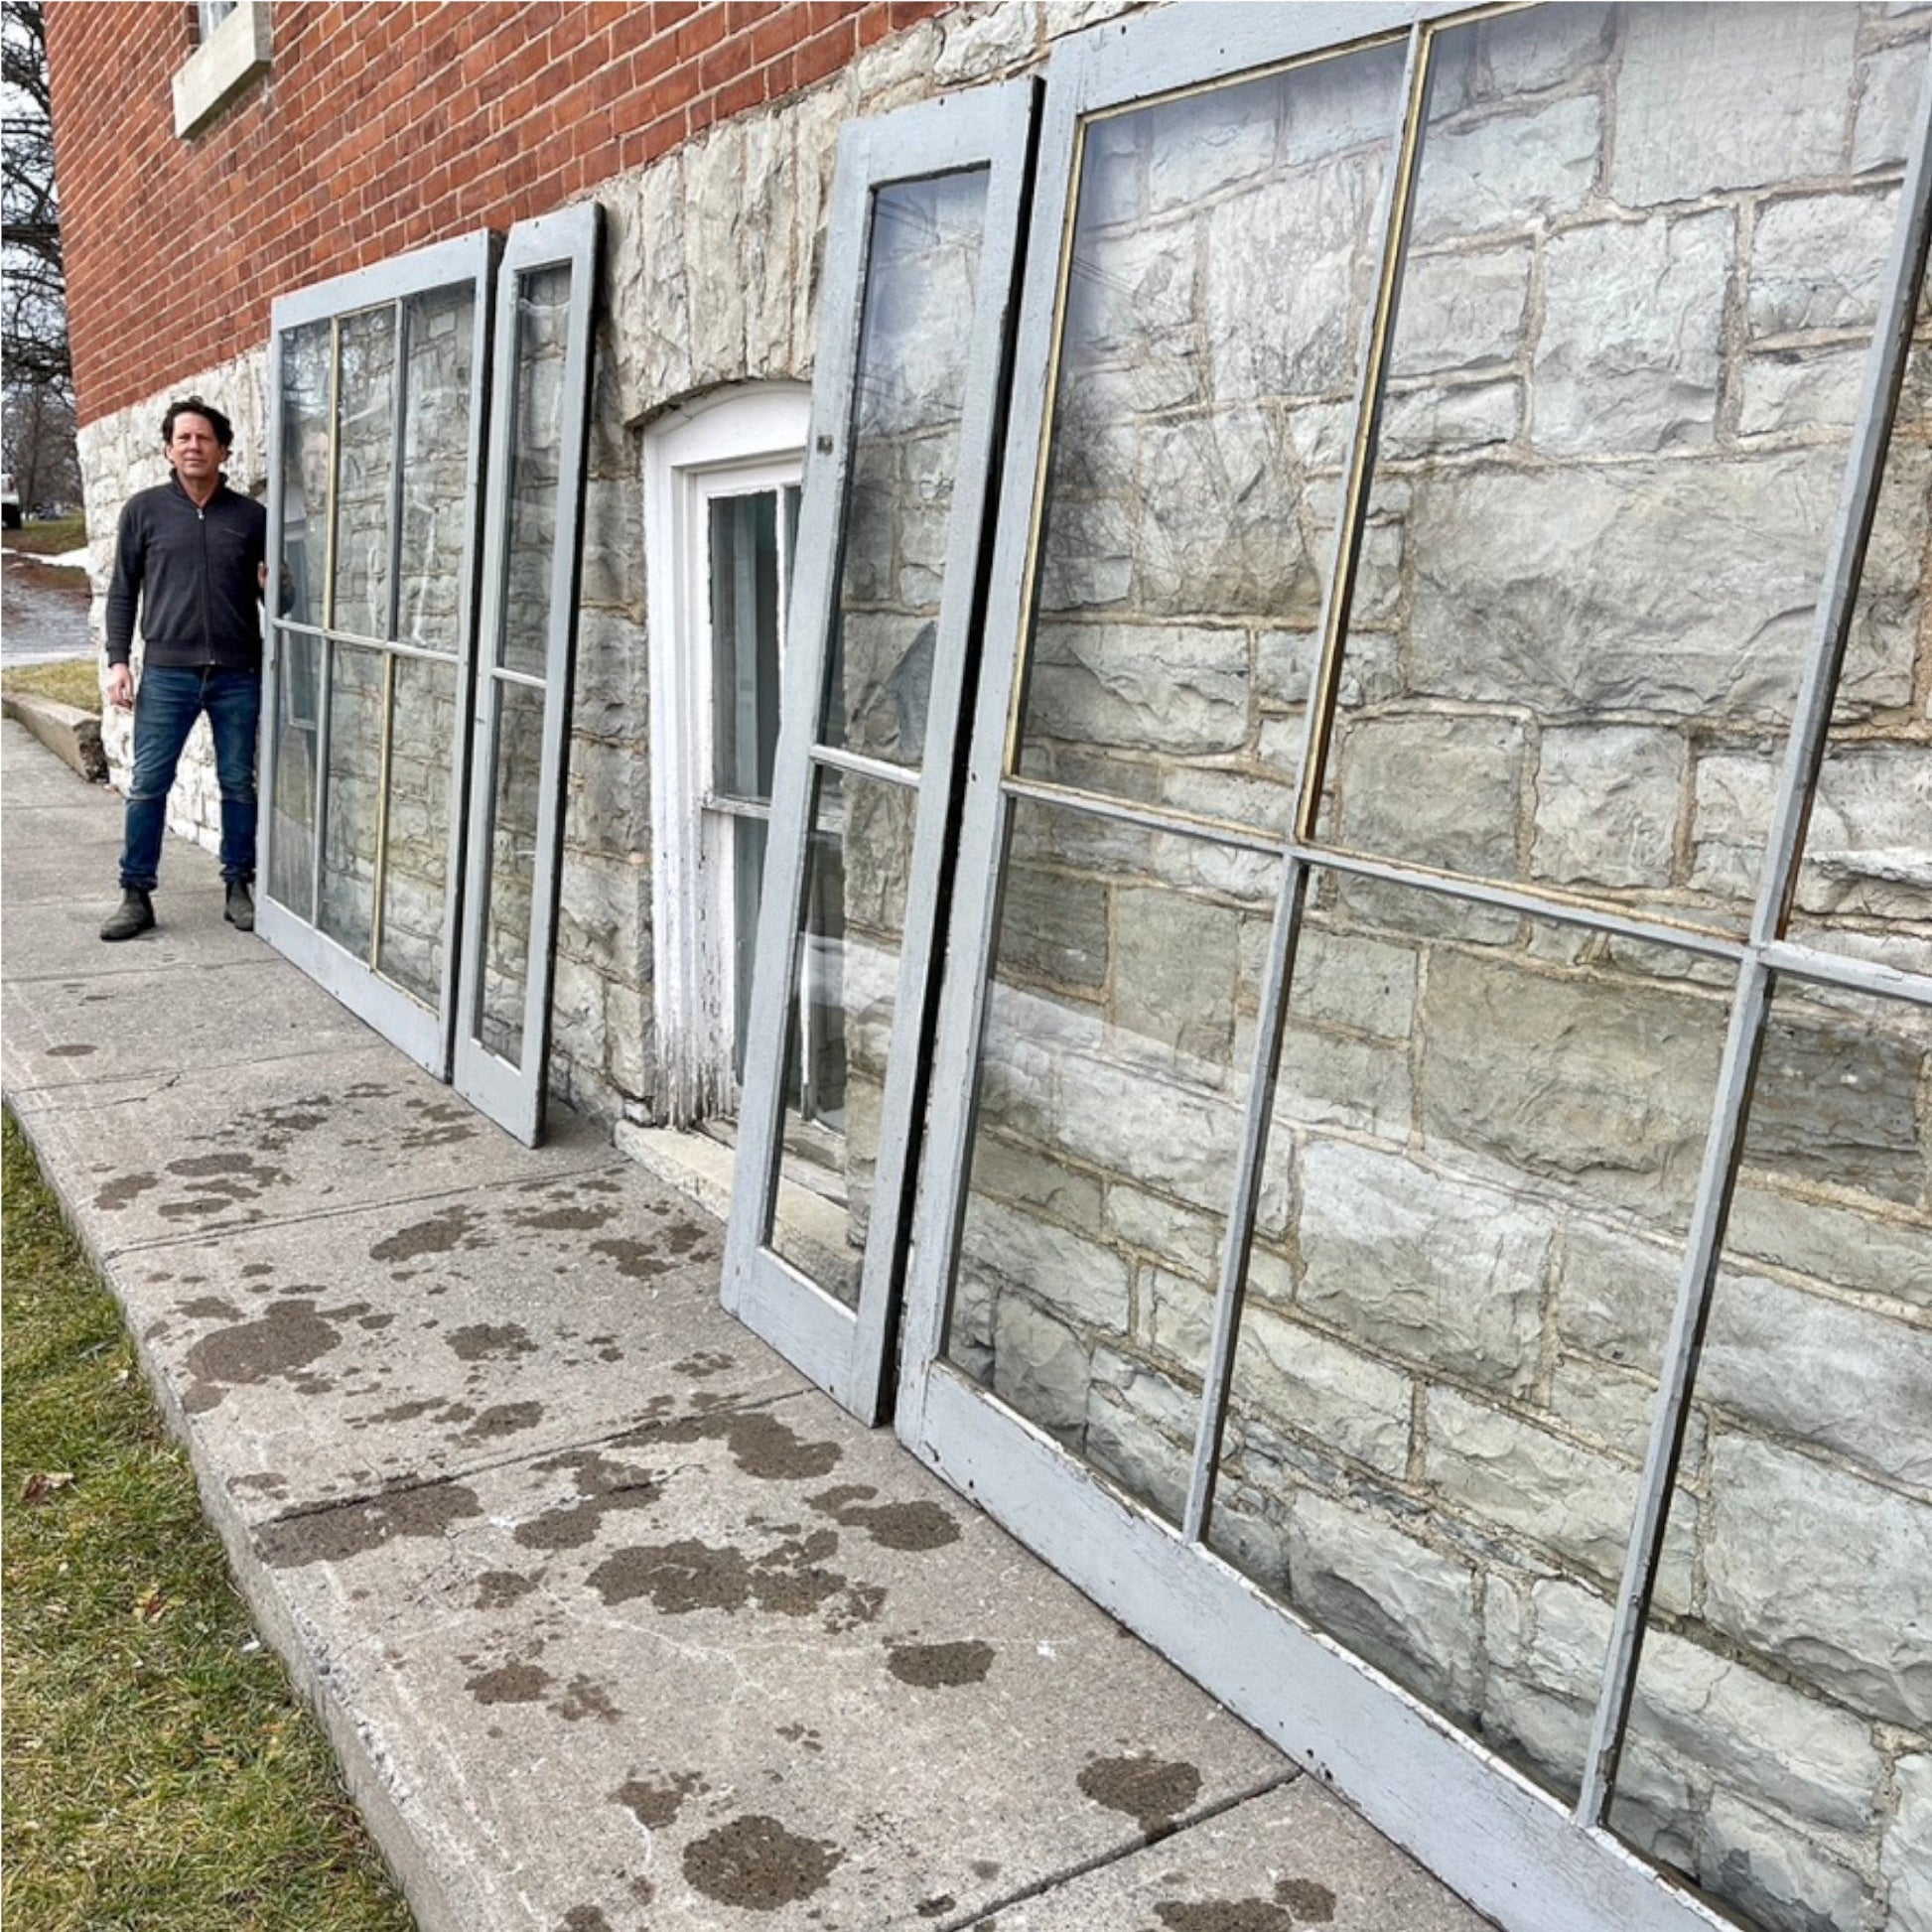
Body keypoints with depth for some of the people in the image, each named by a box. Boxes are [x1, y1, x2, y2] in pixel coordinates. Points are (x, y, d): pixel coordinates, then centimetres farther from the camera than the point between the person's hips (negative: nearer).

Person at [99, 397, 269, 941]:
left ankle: (239, 886, 19)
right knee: (148, 786, 1)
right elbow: (122, 590, 7)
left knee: (238, 785, 7)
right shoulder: (144, 509, 5)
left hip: (238, 675, 1)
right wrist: (117, 660, -1)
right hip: (167, 672, 0)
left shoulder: (251, 515, 5)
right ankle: (136, 895, 9)